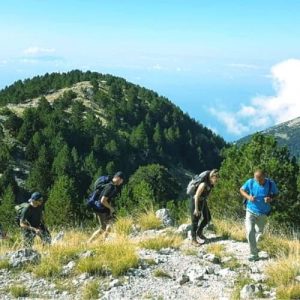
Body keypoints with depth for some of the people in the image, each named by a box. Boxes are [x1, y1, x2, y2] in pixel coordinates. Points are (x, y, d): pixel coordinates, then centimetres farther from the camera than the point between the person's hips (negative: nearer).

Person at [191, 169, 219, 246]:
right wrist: (196, 209, -24)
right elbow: (196, 196, -27)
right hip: (195, 201, -8)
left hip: (203, 201, 8)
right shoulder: (203, 185, -32)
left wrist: (205, 201, 17)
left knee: (207, 218, 12)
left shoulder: (211, 184, -9)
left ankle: (199, 232, 32)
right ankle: (193, 239, 10)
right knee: (195, 220, -1)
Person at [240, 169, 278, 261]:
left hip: (263, 213, 1)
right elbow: (242, 190, 1)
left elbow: (276, 194, 2)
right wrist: (248, 196, -18)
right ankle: (254, 254, -8)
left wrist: (271, 198, -21)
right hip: (251, 211, -1)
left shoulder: (271, 184, -15)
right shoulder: (250, 182, -15)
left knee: (259, 232, 17)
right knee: (250, 231, -17)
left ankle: (255, 249, 45)